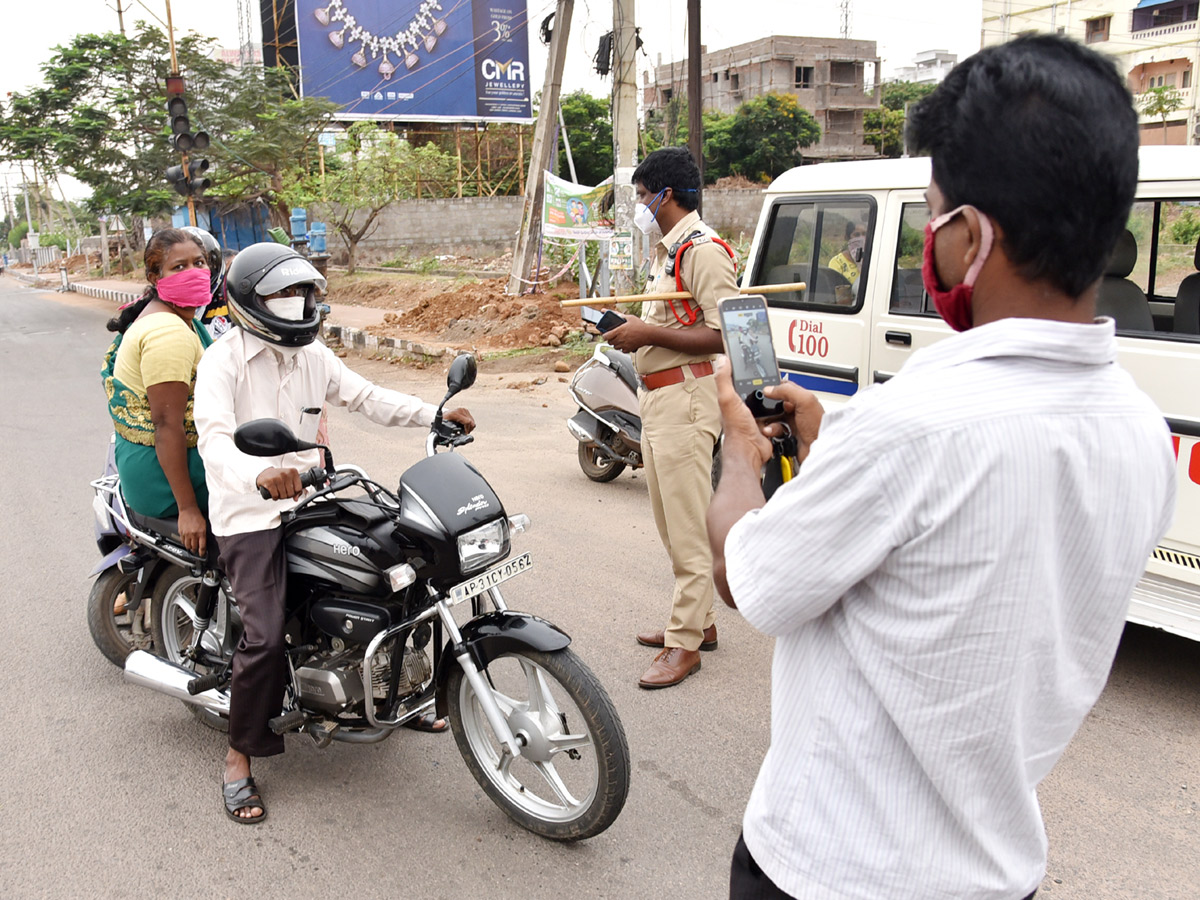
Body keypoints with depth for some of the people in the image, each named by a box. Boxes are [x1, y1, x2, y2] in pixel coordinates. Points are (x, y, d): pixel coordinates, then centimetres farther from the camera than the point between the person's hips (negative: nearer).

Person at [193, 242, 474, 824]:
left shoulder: (312, 355, 9)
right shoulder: (223, 360, -12)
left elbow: (365, 397, 5)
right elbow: (214, 437, -27)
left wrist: (436, 413, -10)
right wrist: (260, 474, -49)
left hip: (308, 500, 7)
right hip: (249, 514, -6)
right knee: (266, 636, -18)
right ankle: (240, 757, 2)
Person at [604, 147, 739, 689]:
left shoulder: (704, 250, -14)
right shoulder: (666, 251, 19)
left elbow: (723, 335, -22)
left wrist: (650, 334, -21)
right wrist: (634, 329, 11)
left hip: (686, 396, -11)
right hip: (657, 396, 11)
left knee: (688, 526, -6)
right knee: (671, 521, 17)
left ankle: (685, 643, 1)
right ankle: (698, 620, 28)